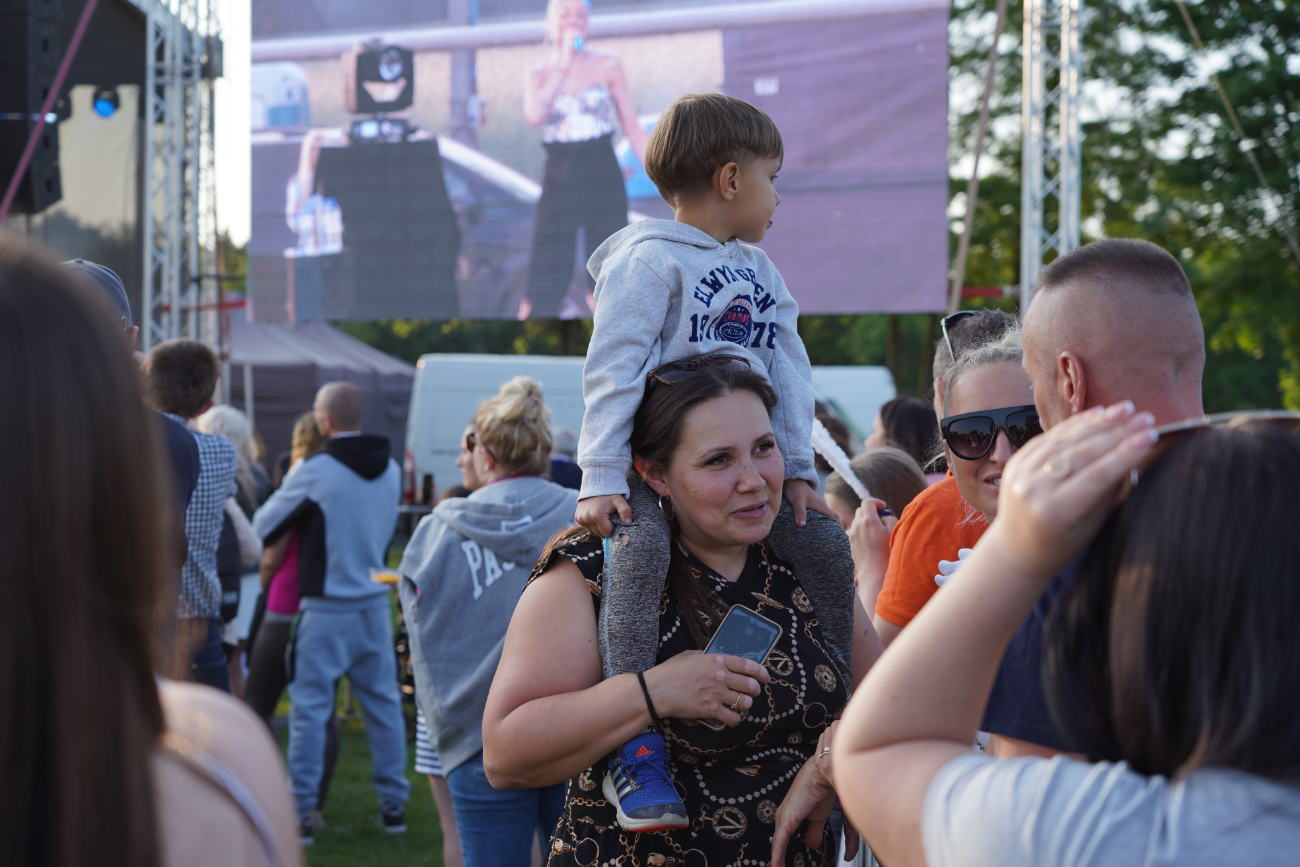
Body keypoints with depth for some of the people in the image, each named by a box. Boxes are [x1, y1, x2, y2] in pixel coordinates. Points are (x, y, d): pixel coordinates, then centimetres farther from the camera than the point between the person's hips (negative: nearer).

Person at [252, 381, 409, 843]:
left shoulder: (314, 472, -13)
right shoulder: (390, 470, 5)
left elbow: (263, 525, -3)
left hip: (326, 609, -5)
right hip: (375, 602, 5)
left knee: (309, 707, 0)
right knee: (383, 702, 12)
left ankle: (301, 810, 2)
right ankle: (394, 804, 18)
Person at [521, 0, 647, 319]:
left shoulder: (607, 66, 5)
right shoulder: (537, 74, 6)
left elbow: (633, 129, 6)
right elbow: (533, 115, -16)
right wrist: (562, 68, -13)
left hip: (603, 182, 0)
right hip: (559, 183, 0)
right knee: (541, 294, -5)